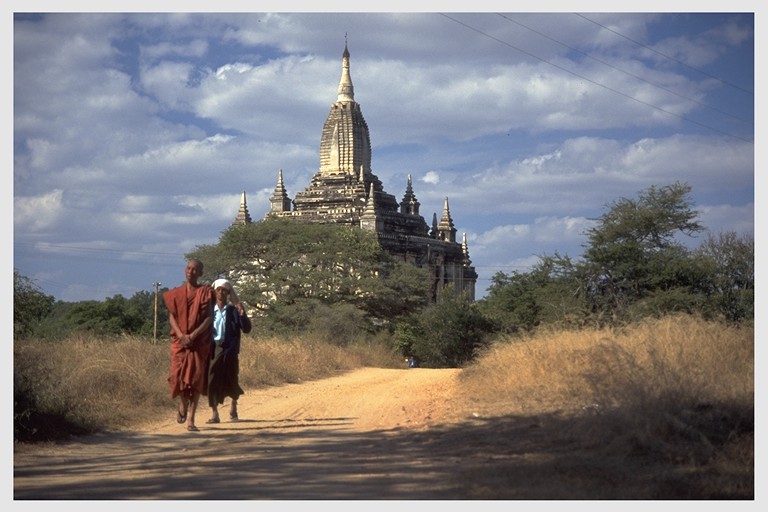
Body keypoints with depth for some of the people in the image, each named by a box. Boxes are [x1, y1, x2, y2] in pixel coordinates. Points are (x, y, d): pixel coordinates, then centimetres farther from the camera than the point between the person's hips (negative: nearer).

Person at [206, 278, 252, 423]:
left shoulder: (234, 311, 5)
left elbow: (247, 329, -1)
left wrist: (243, 314, -13)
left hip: (229, 350, -1)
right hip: (212, 349, 1)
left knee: (231, 381, 6)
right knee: (212, 381, -6)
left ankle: (233, 406, 34)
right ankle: (215, 414, -1)